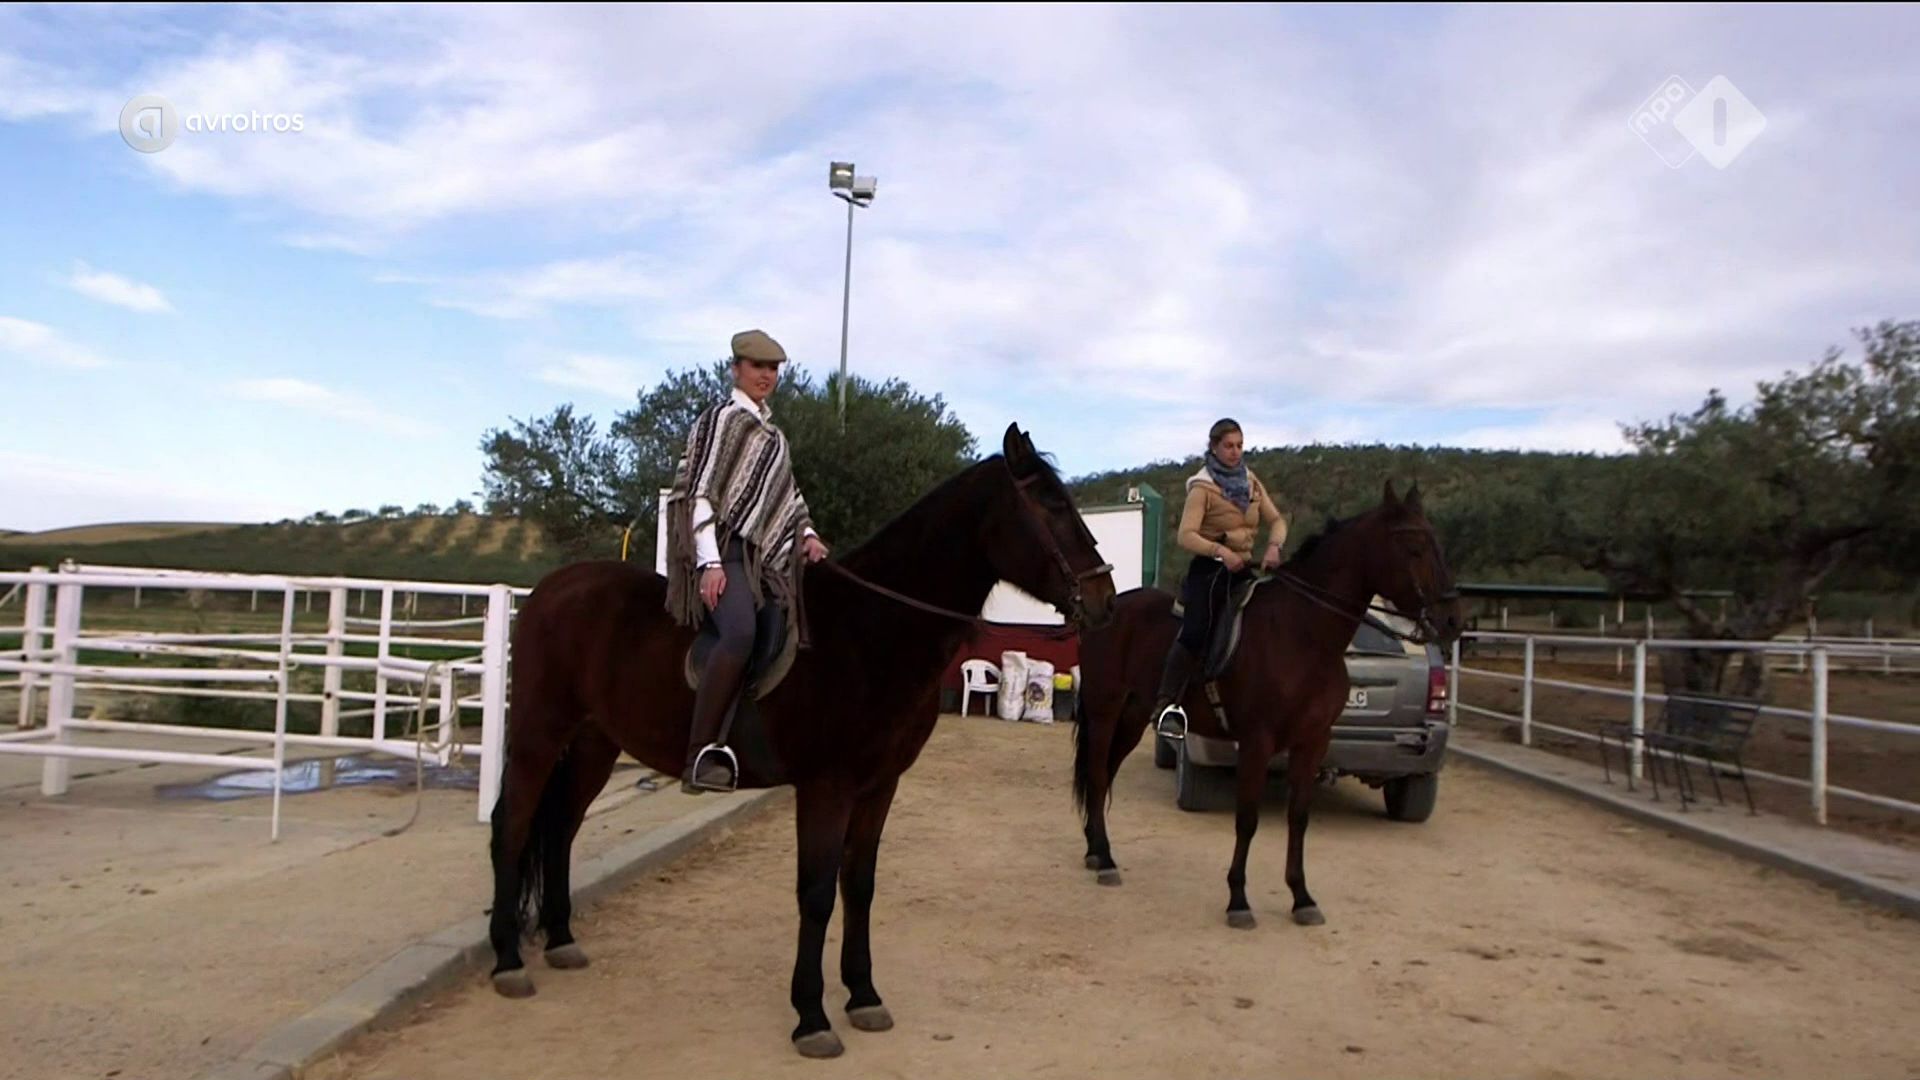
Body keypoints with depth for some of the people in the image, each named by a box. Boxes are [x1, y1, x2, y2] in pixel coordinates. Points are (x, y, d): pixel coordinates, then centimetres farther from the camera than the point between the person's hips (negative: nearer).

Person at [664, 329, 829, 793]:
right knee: (740, 633, -33)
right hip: (725, 551, -10)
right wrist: (710, 563, -21)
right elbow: (700, 494, -11)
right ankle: (700, 757, -33)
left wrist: (806, 533, 9)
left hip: (764, 554, 10)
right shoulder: (723, 418, -3)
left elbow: (786, 491, 28)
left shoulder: (771, 429, 21)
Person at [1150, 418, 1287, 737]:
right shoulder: (1203, 487, -7)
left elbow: (1276, 520, 10)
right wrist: (1222, 551, -31)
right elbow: (1186, 535, -16)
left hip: (1243, 567, 7)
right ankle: (1164, 707, -19)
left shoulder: (1251, 482, 12)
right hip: (1210, 569, -7)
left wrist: (1274, 546, -11)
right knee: (1195, 633, -21)